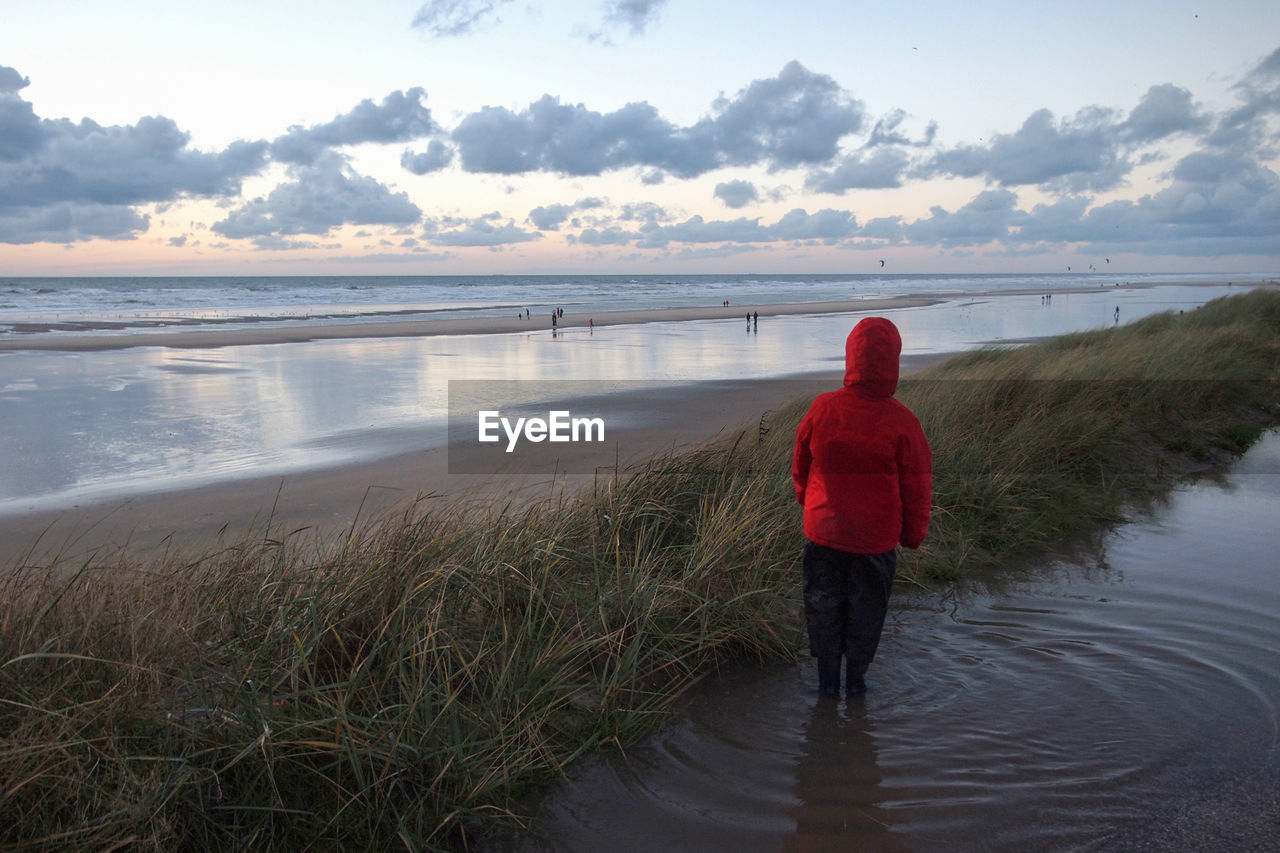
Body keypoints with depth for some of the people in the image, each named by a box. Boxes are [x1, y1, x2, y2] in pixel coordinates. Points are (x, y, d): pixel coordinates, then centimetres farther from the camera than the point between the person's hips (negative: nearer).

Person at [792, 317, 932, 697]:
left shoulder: (822, 409, -12)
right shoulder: (901, 422, -16)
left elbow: (800, 466, 3)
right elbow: (917, 486, -7)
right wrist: (913, 534, 9)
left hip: (823, 530, 1)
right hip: (876, 537, -1)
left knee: (823, 603, 18)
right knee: (866, 607, 18)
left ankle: (827, 679, 29)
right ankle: (856, 677, 32)